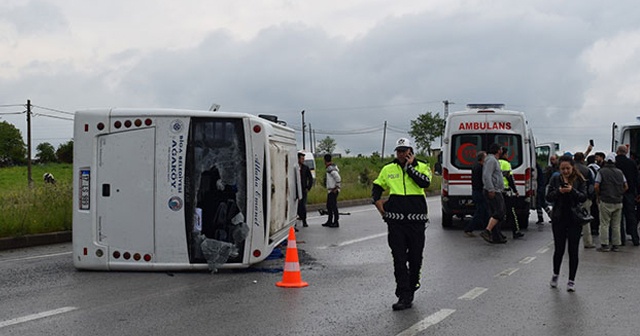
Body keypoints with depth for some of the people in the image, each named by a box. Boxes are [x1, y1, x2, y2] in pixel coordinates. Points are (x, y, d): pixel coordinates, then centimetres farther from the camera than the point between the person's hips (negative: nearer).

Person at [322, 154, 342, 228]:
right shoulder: (333, 166, 13)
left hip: (333, 191, -10)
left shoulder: (330, 168, -18)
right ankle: (329, 221, 24)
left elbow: (338, 178, -27)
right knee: (329, 206, 16)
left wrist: (336, 188, -19)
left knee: (333, 206, -6)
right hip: (330, 191, 10)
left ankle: (336, 222, -1)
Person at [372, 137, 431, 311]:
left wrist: (409, 166, -11)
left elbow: (425, 182, -18)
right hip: (396, 221, 1)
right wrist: (382, 209, 5)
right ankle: (404, 297, -2)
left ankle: (411, 288, 27)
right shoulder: (388, 169, 10)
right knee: (399, 259, -3)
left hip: (417, 220, -1)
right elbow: (376, 191, 19)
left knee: (415, 258, 8)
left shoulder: (422, 166, 4)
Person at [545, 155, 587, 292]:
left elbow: (584, 197, -9)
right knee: (559, 249, 4)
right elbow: (548, 197, -3)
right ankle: (555, 274, 28)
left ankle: (571, 280, 10)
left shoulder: (579, 180, 0)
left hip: (575, 219, -1)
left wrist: (572, 191, -26)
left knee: (573, 250, 1)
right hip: (559, 219, 1)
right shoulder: (555, 179, 3)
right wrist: (559, 191, -21)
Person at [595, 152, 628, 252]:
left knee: (604, 224, 1)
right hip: (618, 202, 4)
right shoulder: (619, 172, 7)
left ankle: (604, 245, 0)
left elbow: (596, 186, -11)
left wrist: (598, 196, 3)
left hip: (606, 202, -4)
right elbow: (626, 186, 6)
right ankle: (615, 245, 12)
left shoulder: (601, 171, -4)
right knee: (616, 225, 8)